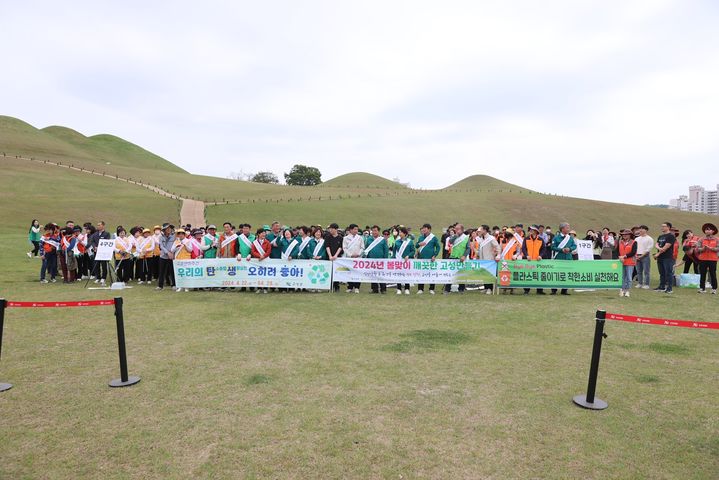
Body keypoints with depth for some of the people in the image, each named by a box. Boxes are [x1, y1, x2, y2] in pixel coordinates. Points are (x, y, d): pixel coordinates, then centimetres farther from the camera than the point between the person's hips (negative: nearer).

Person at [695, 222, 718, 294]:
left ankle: (714, 289, 9)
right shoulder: (701, 239, 6)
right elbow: (697, 249, -1)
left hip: (713, 259, -1)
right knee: (702, 274, 5)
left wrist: (710, 248, -18)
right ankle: (702, 288, 11)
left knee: (713, 275, 3)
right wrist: (703, 249, -19)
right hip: (703, 259, 1)